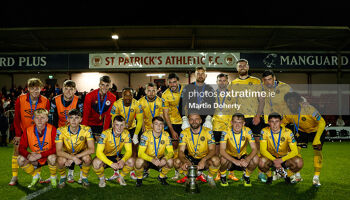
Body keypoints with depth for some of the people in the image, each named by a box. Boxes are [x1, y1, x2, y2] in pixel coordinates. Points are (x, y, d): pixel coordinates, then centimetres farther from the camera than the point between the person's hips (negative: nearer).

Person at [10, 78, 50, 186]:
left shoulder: (45, 101, -13)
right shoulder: (20, 99, -14)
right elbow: (16, 118, -7)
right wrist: (18, 134, -9)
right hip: (22, 131, 0)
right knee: (16, 151, -4)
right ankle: (14, 177, 7)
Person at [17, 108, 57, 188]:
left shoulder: (52, 129, -18)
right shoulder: (28, 130, -7)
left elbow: (55, 148, -24)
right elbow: (21, 148, -7)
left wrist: (40, 155, -33)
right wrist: (28, 155, -30)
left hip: (48, 157, -3)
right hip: (36, 160, 4)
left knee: (52, 157, -35)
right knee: (21, 159, -20)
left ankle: (53, 177, -3)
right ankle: (35, 176, 8)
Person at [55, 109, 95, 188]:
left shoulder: (86, 130, -21)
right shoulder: (61, 131, -21)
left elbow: (91, 149, -26)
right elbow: (59, 151, -25)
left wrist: (76, 157, -33)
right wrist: (73, 158, -39)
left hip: (81, 154, 0)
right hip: (67, 154, 1)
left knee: (87, 158, -33)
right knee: (61, 160, -32)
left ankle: (84, 177, -2)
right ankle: (63, 177, 2)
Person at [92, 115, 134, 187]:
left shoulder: (126, 133, -16)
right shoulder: (105, 134, -25)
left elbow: (129, 151, -15)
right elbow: (99, 152, -31)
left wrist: (123, 160, -37)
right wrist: (111, 163, -44)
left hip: (117, 157, 3)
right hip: (105, 157, -3)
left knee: (131, 161, -25)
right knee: (96, 163, -36)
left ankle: (121, 177, 5)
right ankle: (102, 179, -2)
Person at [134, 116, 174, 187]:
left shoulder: (166, 135, -12)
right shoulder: (146, 135, -20)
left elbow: (171, 152, -13)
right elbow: (140, 153, -26)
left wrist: (164, 158, -36)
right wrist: (152, 159, -43)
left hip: (160, 161, 2)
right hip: (147, 160, -2)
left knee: (170, 161, -27)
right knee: (139, 161, -34)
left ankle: (162, 177, 5)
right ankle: (139, 178, -1)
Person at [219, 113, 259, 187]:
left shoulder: (248, 131, -14)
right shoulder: (226, 132, -20)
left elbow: (254, 149, -19)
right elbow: (222, 150, -30)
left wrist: (247, 159, -39)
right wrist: (235, 161, -44)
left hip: (242, 157, 2)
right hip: (230, 157, -2)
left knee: (255, 159, -27)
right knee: (224, 159, -35)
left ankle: (246, 176, 4)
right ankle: (223, 176, 0)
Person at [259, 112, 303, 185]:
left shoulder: (288, 132, -16)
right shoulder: (265, 131, -15)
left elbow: (294, 151, -18)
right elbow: (263, 150, -18)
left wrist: (281, 160, -33)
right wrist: (274, 161, -33)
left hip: (284, 158, 1)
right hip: (271, 157, 0)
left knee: (299, 162, -30)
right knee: (262, 162, -34)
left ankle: (287, 175, 4)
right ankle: (269, 176, 1)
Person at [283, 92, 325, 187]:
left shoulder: (308, 109, -35)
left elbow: (322, 122, -30)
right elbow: (282, 123, -3)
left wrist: (317, 139, -34)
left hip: (316, 130, -3)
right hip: (301, 130, 3)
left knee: (317, 150, -14)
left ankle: (316, 177, 1)